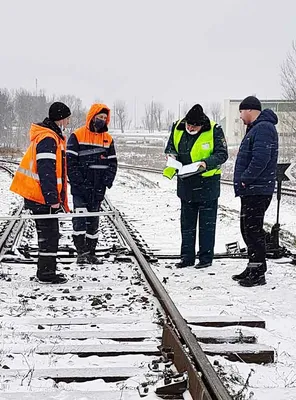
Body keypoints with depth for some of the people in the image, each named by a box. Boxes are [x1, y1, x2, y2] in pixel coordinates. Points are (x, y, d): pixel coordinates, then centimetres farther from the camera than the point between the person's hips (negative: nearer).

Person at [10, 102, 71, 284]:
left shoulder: (53, 137, 16)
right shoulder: (48, 139, -18)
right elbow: (46, 171, -24)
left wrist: (57, 197, 25)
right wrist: (52, 199, -24)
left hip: (38, 195, 10)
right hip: (42, 197, -10)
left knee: (48, 234, 16)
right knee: (49, 235, -4)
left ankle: (47, 271, 25)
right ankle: (46, 273, 3)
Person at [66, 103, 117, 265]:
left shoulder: (108, 139, 9)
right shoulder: (77, 136, -4)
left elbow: (112, 163, 10)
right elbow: (70, 162, -8)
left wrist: (106, 183, -3)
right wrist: (79, 182, -14)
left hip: (98, 189, 4)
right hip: (80, 189, -4)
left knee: (93, 220, 10)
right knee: (80, 218, -12)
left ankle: (90, 252, 18)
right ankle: (81, 252, -9)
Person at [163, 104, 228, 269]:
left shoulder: (214, 130, -15)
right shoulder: (178, 128, -2)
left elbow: (222, 154, -13)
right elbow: (170, 148, 11)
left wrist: (206, 163, -28)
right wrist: (172, 156, -11)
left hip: (207, 183, -5)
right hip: (186, 183, 5)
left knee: (207, 223, 3)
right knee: (187, 222, 13)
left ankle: (206, 257, 12)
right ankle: (187, 257, 22)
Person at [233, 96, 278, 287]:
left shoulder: (263, 128, -16)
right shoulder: (256, 128, 19)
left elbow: (260, 159, -26)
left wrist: (245, 179, -19)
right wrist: (243, 181, 16)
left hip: (257, 190, -11)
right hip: (251, 190, 11)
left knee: (253, 230, -8)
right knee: (248, 229, 16)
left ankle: (258, 273, -4)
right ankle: (253, 268, 24)